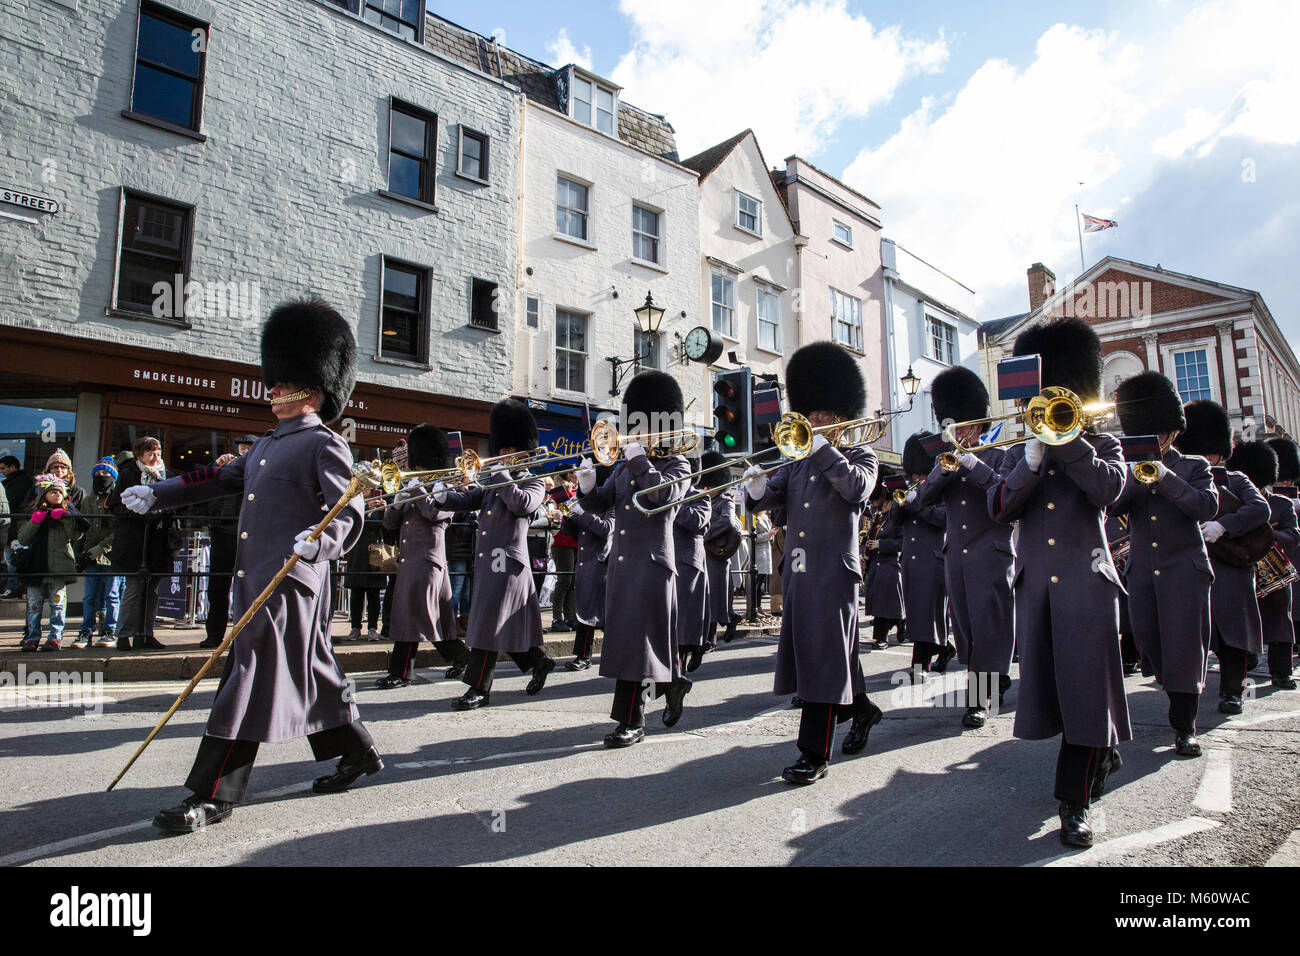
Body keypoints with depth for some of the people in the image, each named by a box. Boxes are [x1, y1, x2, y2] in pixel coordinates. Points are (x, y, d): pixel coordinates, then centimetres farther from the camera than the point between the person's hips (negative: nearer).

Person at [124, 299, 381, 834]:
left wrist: (318, 542, -36)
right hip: (255, 580, 9)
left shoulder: (324, 445, -9)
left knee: (251, 678, -6)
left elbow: (350, 513, -17)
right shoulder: (268, 446, 19)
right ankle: (357, 752, 30)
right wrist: (156, 494, 16)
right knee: (310, 672, 16)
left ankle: (212, 796, 3)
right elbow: (219, 479, 25)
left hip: (290, 583, -9)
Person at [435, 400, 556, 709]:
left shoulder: (534, 482, -4)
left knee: (490, 620, -8)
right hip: (486, 561, 8)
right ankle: (540, 660, 33)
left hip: (508, 561, -8)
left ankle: (479, 688, 0)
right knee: (508, 623, 15)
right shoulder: (492, 481, 18)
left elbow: (520, 503, -24)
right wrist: (444, 496, -9)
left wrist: (502, 473, -16)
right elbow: (468, 500, 10)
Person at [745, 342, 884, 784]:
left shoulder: (860, 455, 1)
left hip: (833, 573, -7)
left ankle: (815, 755, 1)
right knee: (806, 652, 16)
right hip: (797, 572, 7)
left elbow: (857, 487, -21)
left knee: (823, 655, -6)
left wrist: (822, 446, -21)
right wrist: (757, 487, -14)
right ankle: (862, 710, 41)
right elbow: (767, 498, 8)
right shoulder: (798, 459, 16)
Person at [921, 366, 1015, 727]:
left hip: (991, 555, -5)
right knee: (965, 623, 9)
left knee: (987, 623, -7)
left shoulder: (999, 455, 2)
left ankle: (980, 699, -4)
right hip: (955, 555, 5)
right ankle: (996, 681, 26)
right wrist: (944, 465, -13)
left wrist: (973, 463, -21)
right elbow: (926, 497, 2)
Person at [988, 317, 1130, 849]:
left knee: (1086, 684, -5)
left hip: (1087, 583, -3)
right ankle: (1103, 755, 36)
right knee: (1046, 681, 10)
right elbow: (999, 509, -4)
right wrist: (1031, 460, -16)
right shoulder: (1018, 453, 13)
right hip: (1035, 584, 3)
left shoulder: (1102, 445, 7)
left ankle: (1075, 803, 3)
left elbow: (1109, 488, -15)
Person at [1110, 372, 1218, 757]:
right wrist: (1134, 475, -18)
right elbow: (1113, 506, -4)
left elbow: (1207, 507, -13)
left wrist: (1165, 476, -22)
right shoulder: (1130, 469, 12)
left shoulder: (1194, 466, 4)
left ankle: (1184, 726, 5)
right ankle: (1180, 694, 29)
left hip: (1184, 570, -3)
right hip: (1141, 572, 3)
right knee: (1150, 644, 6)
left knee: (1184, 645, -4)